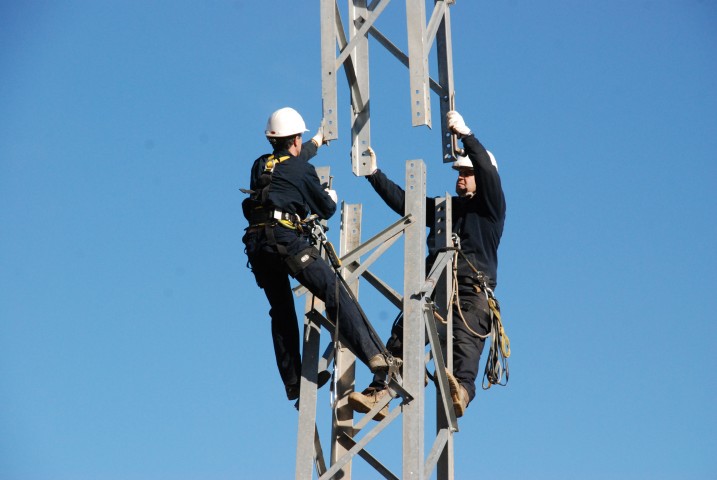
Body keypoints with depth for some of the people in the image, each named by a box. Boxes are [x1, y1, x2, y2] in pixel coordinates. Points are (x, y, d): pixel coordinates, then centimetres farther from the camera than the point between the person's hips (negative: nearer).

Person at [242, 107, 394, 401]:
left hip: (256, 244, 7)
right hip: (285, 239, -7)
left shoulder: (260, 166, 22)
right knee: (336, 294, -13)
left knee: (281, 312, 16)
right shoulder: (302, 170, 5)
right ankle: (375, 356, -26)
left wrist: (316, 143, 61)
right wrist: (332, 197, 37)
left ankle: (292, 382, 16)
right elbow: (325, 210, 13)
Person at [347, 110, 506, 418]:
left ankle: (462, 390, -49)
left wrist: (465, 134, -16)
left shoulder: (490, 206, 11)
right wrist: (375, 175, 19)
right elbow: (403, 202, 27)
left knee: (465, 340, -27)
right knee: (401, 336, -11)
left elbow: (487, 171, -6)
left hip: (472, 292, -6)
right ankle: (378, 394, -22)